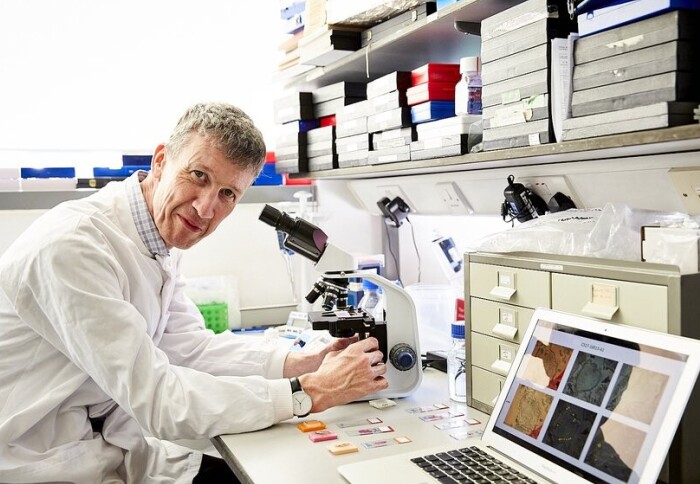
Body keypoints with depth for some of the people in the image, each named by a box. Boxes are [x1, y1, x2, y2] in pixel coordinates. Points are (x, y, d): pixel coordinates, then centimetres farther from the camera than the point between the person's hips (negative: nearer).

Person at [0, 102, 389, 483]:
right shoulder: (73, 246, -27)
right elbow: (158, 400, -28)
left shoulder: (161, 235, -1)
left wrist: (306, 363, -8)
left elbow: (190, 345, 3)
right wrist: (311, 392, -25)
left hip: (110, 447, 7)